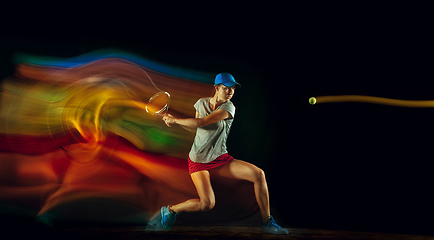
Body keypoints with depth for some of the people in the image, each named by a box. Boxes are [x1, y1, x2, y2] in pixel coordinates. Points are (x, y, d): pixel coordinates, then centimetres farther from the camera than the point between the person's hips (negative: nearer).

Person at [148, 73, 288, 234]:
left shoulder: (229, 107, -13)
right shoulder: (201, 103, -1)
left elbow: (201, 122, -24)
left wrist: (175, 120, -16)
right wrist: (174, 121, 2)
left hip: (221, 160, 1)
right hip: (198, 160, 0)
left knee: (259, 174, -19)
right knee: (207, 203, -23)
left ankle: (267, 222, -7)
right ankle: (169, 210, 4)